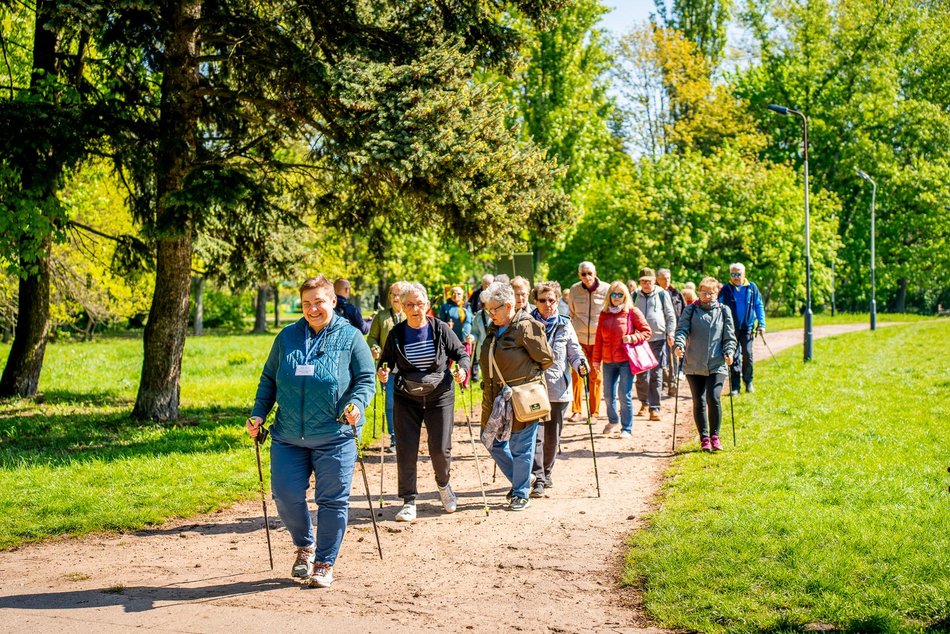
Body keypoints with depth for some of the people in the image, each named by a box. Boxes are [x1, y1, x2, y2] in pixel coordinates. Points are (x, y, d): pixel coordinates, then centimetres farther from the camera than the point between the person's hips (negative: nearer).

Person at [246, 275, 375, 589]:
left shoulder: (350, 337, 0)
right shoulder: (287, 337, 9)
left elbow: (366, 380, 0)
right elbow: (269, 379, 16)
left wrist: (355, 405, -19)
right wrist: (258, 414, 5)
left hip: (334, 438, -3)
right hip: (288, 437, 3)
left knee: (332, 501, 1)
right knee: (286, 497, 0)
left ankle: (324, 563, 15)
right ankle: (305, 545, 28)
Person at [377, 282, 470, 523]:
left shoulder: (441, 329, -5)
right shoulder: (397, 333, -3)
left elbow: (461, 353, 4)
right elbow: (387, 360, 6)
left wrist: (462, 368, -17)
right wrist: (382, 372, -15)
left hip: (439, 397, -1)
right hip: (407, 399, 1)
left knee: (440, 449, -1)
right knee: (406, 451, -3)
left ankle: (443, 485, 32)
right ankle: (409, 501, 9)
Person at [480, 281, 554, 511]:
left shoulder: (526, 327, -14)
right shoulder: (494, 329, 10)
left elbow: (546, 360, -8)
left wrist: (527, 376, 4)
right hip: (495, 398, 8)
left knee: (520, 448, 2)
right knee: (494, 442, 13)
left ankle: (520, 494, 15)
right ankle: (521, 481, 31)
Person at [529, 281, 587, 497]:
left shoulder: (565, 325, 6)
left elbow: (574, 352, 10)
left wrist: (581, 365, -11)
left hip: (559, 390, 3)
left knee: (553, 437, 13)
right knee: (536, 435, -12)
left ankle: (546, 473, 30)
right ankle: (538, 478, -13)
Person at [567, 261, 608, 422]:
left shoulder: (605, 290, -5)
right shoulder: (574, 290, -1)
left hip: (599, 338, -1)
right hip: (579, 338, 1)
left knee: (595, 376, 4)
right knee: (576, 374, -6)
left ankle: (594, 412, 12)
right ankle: (576, 411, 1)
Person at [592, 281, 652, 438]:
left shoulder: (633, 312, -2)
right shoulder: (604, 314, 9)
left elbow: (647, 331, 1)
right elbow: (599, 338, 11)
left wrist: (632, 338, -15)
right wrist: (596, 359, 9)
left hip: (626, 360, -4)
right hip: (608, 360, 4)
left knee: (625, 395, -5)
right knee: (608, 394, 12)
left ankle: (627, 429, 6)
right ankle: (613, 421, 36)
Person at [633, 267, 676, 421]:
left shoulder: (662, 294, 4)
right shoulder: (635, 296, 10)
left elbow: (670, 316, 7)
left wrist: (670, 334, -2)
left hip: (658, 339, -2)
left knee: (656, 375, -4)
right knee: (641, 375, 5)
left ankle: (654, 408, -2)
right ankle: (644, 403, 25)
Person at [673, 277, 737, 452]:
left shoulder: (723, 311, 8)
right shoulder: (690, 310, 6)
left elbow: (729, 336, 9)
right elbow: (682, 330, -3)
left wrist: (729, 352, -8)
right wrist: (678, 345, -23)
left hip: (717, 365, -1)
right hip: (694, 365, 1)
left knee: (713, 398, -15)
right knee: (699, 402, 5)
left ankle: (714, 436, 2)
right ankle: (704, 438, 18)